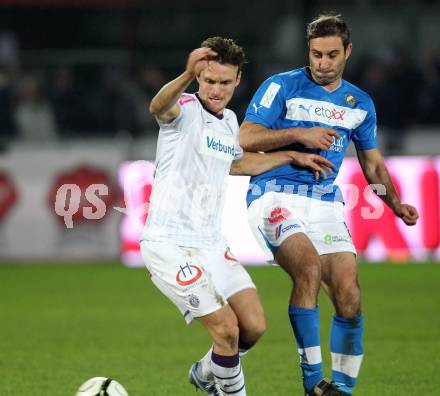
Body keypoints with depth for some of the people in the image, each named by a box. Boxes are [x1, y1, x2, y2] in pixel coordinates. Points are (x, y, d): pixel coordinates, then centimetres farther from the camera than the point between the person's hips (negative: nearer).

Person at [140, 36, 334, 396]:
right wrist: (187, 76, -61)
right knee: (226, 328, -15)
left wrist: (292, 156, 35)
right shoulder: (186, 110, -13)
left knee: (254, 326, 2)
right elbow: (159, 107, -40)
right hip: (170, 245, -8)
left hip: (211, 243, 8)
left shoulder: (229, 120, 11)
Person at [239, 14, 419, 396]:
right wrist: (300, 135, -16)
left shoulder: (360, 103, 14)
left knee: (349, 295, -10)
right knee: (308, 266, -29)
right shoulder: (282, 87, -1)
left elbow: (373, 165, 21)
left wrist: (396, 204, 5)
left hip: (325, 203, 5)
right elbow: (245, 139, -8)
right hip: (276, 196, -5)